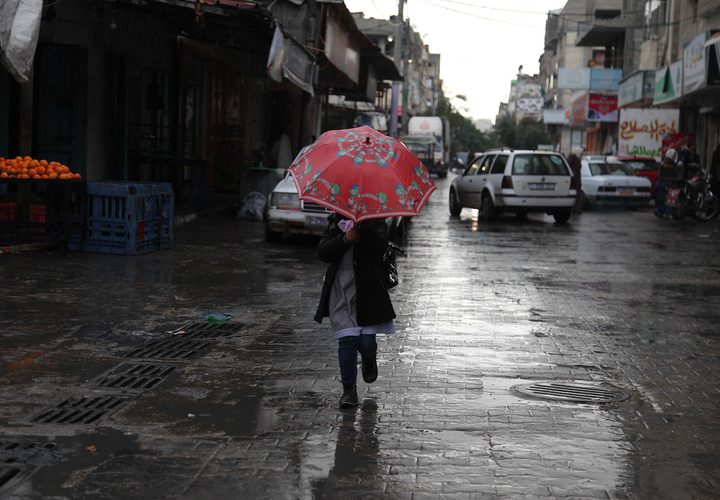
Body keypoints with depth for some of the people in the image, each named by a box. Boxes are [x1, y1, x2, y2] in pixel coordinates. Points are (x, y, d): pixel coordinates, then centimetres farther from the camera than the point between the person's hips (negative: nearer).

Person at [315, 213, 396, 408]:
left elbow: (380, 244, -15)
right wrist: (345, 239, -15)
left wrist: (363, 224, -25)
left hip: (368, 289, -1)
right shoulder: (335, 222, 12)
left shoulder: (375, 221, 6)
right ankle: (349, 389, 8)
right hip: (341, 291, 2)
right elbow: (323, 253, -1)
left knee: (366, 343, -4)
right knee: (347, 340, -5)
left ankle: (369, 358, 34)